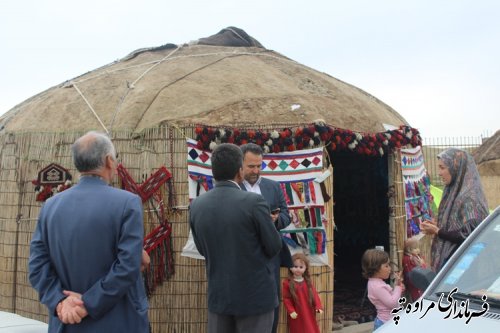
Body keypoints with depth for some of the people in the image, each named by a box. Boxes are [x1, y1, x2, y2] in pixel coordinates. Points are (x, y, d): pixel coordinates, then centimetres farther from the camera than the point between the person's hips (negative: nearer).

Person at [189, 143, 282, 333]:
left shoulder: (196, 206, -3)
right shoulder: (254, 202, -18)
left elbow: (203, 250, 8)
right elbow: (274, 246, -8)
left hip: (218, 294, 4)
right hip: (255, 294, -4)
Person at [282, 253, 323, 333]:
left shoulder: (307, 281, 3)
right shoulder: (287, 282, -9)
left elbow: (314, 294, 4)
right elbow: (286, 298, -8)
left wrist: (318, 306, -8)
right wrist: (291, 311, -17)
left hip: (309, 314, 4)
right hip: (297, 315, -3)